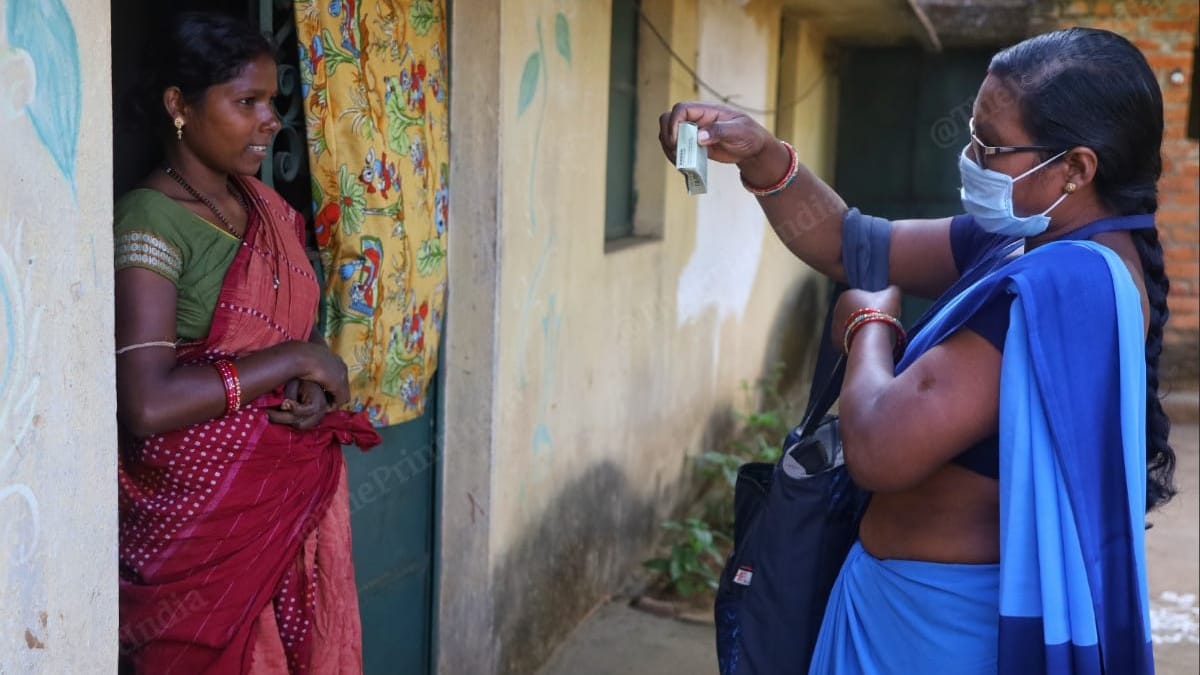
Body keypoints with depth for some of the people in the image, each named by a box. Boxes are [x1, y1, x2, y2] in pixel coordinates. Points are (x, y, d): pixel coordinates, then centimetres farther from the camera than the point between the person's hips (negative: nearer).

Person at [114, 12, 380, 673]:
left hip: (298, 493, 7)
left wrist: (316, 387, -6)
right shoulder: (149, 221, -16)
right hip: (204, 513, -7)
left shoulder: (267, 207, 7)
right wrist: (294, 360, -18)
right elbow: (147, 404, -26)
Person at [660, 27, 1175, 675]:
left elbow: (878, 450, -32)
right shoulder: (1022, 240, 3)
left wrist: (868, 327, -12)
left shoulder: (1063, 287, -29)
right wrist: (762, 157, -6)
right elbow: (853, 246, 10)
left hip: (944, 619, -9)